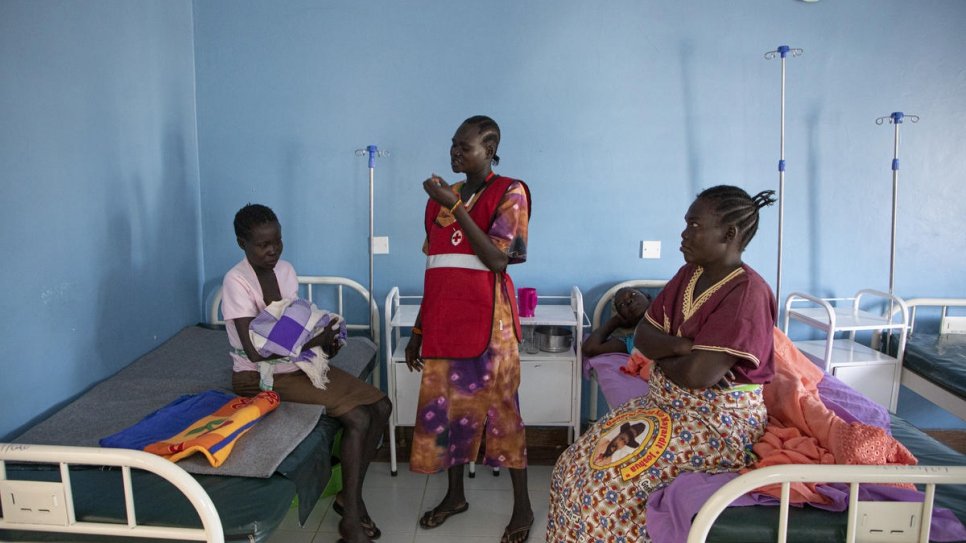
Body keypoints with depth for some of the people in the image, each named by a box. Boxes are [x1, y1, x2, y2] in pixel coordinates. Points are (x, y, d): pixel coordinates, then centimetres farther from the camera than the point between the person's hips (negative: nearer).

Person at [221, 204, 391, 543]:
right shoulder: (236, 281, -18)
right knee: (358, 418, -21)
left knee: (381, 406, -5)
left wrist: (324, 340, -7)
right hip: (265, 376, -8)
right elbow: (255, 351, -25)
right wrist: (315, 340, -21)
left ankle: (349, 495, 8)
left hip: (301, 363, 8)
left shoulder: (286, 270, 5)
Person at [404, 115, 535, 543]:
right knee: (443, 405, 12)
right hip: (443, 318, 6)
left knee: (498, 407, 2)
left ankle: (523, 506, 18)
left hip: (485, 318, -6)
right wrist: (419, 329, 14)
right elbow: (435, 270, 14)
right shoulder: (441, 196, 13)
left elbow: (496, 258, -17)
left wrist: (455, 206, -18)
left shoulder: (509, 192, -4)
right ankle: (454, 495, 31)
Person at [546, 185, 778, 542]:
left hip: (720, 421, -8)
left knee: (605, 480, -20)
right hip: (669, 403, 8)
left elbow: (696, 373, -26)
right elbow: (642, 336, 5)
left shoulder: (747, 293, -20)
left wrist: (661, 357, -5)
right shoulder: (688, 274, 7)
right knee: (575, 465, -3)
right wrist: (682, 345, -15)